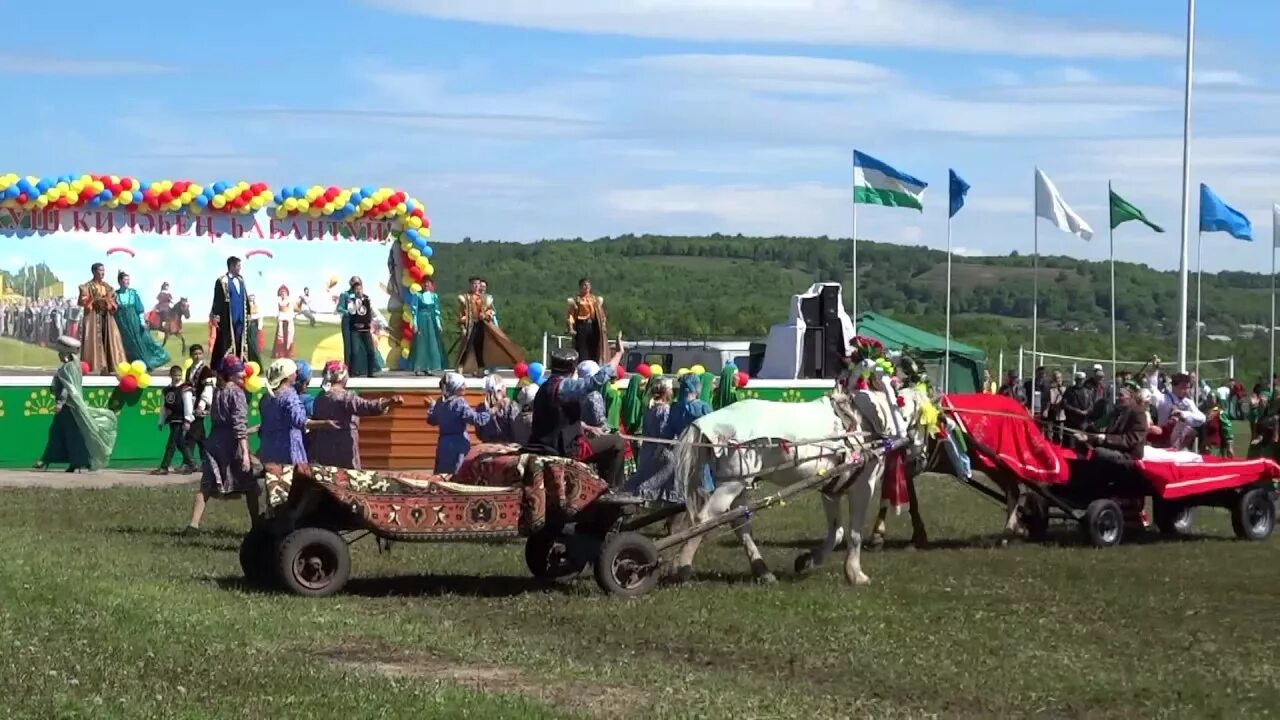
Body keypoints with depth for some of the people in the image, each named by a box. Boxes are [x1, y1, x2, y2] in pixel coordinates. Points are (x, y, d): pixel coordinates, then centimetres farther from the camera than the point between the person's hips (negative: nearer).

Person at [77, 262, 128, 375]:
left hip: (106, 316, 5)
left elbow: (113, 300, 19)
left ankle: (105, 367, -3)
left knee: (109, 339, -3)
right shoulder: (87, 286, 0)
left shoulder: (107, 286, 16)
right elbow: (83, 301, -7)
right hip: (93, 317, -5)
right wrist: (96, 301, -17)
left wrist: (110, 302, -4)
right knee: (95, 340, -9)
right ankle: (95, 365, -10)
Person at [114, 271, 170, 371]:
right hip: (122, 323, -1)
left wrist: (142, 322, -3)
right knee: (128, 344, 3)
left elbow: (139, 308, 2)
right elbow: (113, 310, 1)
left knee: (139, 342, 3)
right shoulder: (115, 294, -1)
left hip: (134, 321, 1)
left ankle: (147, 363, 10)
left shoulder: (133, 293, 1)